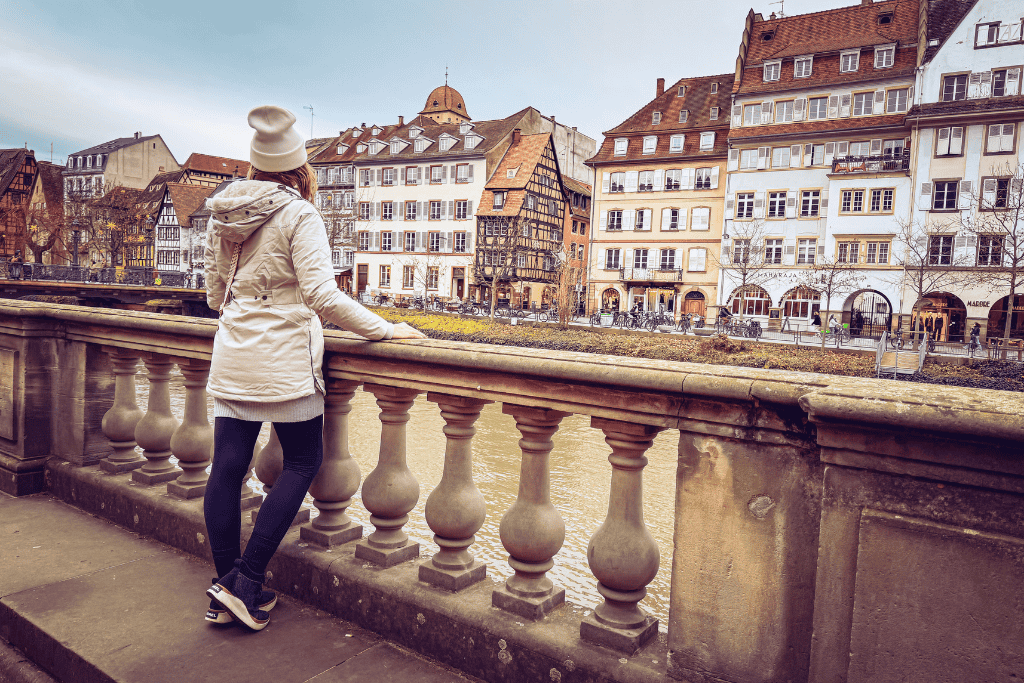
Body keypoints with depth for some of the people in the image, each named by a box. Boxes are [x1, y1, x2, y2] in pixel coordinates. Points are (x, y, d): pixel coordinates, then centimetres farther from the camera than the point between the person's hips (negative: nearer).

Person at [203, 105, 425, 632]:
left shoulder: (223, 214, 10)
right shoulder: (298, 214, -10)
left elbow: (214, 295, 18)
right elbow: (323, 296, -18)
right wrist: (386, 330, -13)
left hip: (232, 355, 7)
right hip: (283, 358, -6)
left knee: (227, 466, 7)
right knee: (303, 461, 7)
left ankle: (225, 594, 18)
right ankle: (247, 582, 5)